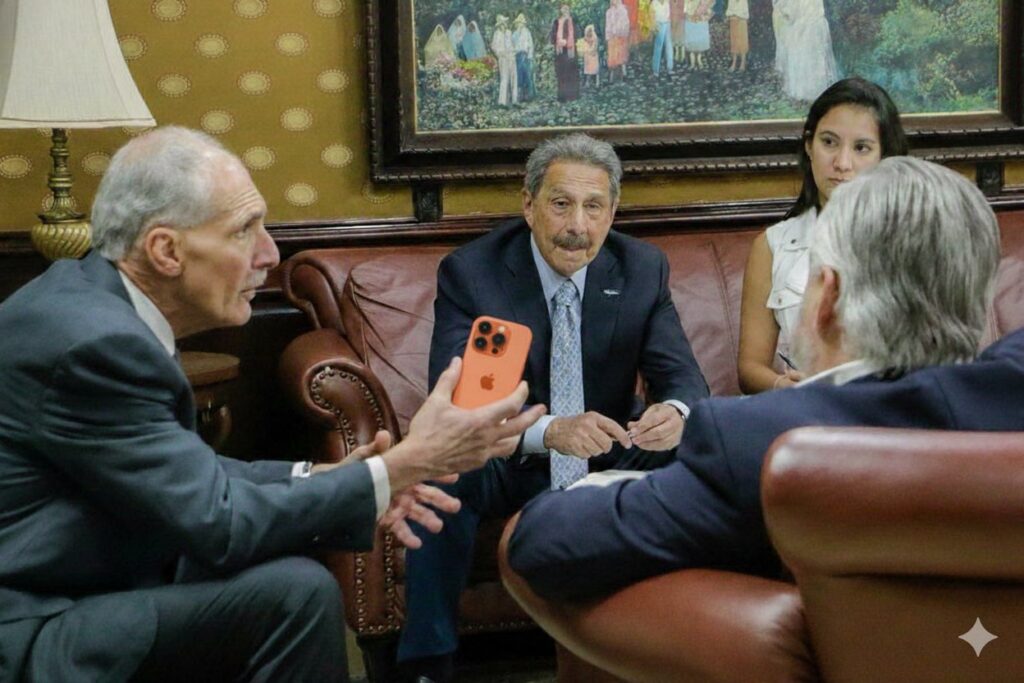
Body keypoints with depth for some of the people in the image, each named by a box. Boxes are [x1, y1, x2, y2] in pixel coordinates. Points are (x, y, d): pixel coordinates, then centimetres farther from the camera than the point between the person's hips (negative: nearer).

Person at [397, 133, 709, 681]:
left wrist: (676, 412, -34)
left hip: (609, 460, 3)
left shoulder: (643, 269, -3)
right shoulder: (469, 273, -13)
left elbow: (682, 375, -6)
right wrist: (550, 431, -43)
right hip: (507, 466, -3)